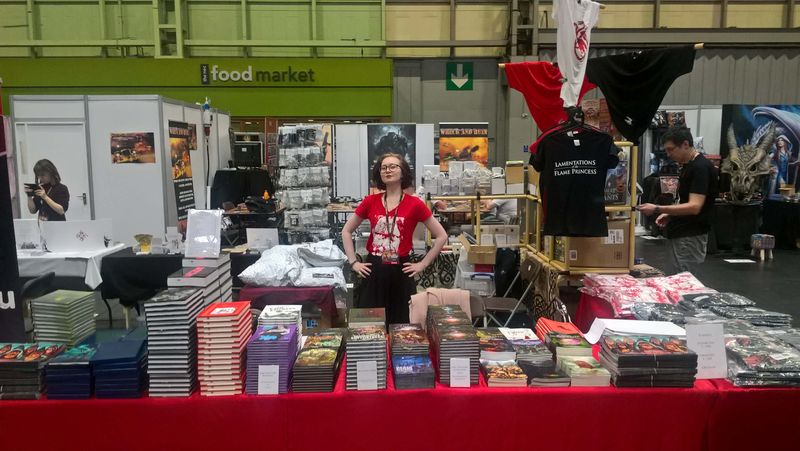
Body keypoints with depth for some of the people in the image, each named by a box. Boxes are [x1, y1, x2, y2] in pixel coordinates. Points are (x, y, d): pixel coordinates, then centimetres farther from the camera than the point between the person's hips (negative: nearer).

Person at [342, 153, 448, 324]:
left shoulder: (415, 204, -5)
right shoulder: (370, 201, 2)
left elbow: (441, 236, 0)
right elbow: (346, 231, 13)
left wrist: (423, 264, -2)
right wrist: (353, 262, 5)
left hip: (401, 272, -2)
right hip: (373, 271, 2)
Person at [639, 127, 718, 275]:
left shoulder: (701, 167, -17)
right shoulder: (687, 166, 14)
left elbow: (694, 206, -24)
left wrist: (657, 209, -26)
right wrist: (669, 214, 9)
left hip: (690, 237, -10)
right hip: (679, 234, 10)